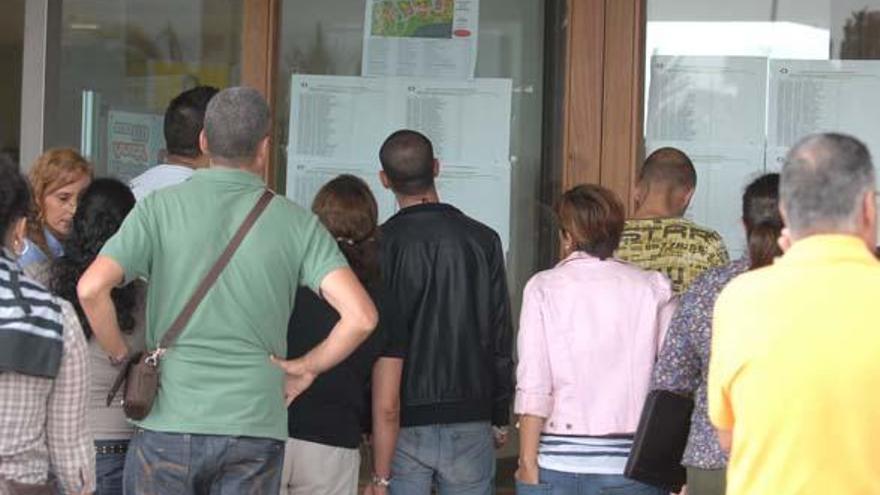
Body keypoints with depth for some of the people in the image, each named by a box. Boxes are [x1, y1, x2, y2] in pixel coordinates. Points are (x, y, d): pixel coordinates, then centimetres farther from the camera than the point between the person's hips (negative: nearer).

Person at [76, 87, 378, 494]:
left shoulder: (161, 207, 0)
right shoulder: (295, 223, 1)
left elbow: (91, 288, -12)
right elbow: (361, 316, -9)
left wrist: (122, 356, 4)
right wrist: (307, 366, 6)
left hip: (168, 421, 0)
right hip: (255, 429, 0)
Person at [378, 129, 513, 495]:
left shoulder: (380, 244, -7)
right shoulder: (482, 240, 0)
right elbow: (501, 336, 4)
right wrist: (501, 417, 12)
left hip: (401, 423, -1)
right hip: (469, 421, 2)